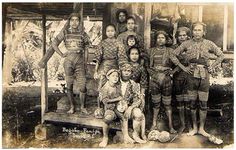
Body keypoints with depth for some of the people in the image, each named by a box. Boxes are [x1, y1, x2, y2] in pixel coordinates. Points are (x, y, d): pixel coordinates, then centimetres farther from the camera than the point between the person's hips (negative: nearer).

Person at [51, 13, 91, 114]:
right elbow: (54, 44, 5)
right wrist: (61, 55, -1)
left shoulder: (82, 33, 6)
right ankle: (72, 107, 18)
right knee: (69, 85, 5)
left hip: (80, 61, 0)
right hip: (69, 60, 0)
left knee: (83, 85, -4)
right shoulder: (65, 32, 4)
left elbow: (89, 44, 16)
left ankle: (82, 107, 11)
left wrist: (84, 52, 5)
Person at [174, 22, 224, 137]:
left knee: (203, 104, 3)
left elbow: (221, 55, 13)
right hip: (191, 75, 0)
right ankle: (194, 128, 19)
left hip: (204, 76, 0)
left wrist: (212, 67, 3)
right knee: (192, 103, 6)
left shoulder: (209, 44, 3)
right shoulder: (187, 44, 2)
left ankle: (201, 128, 16)